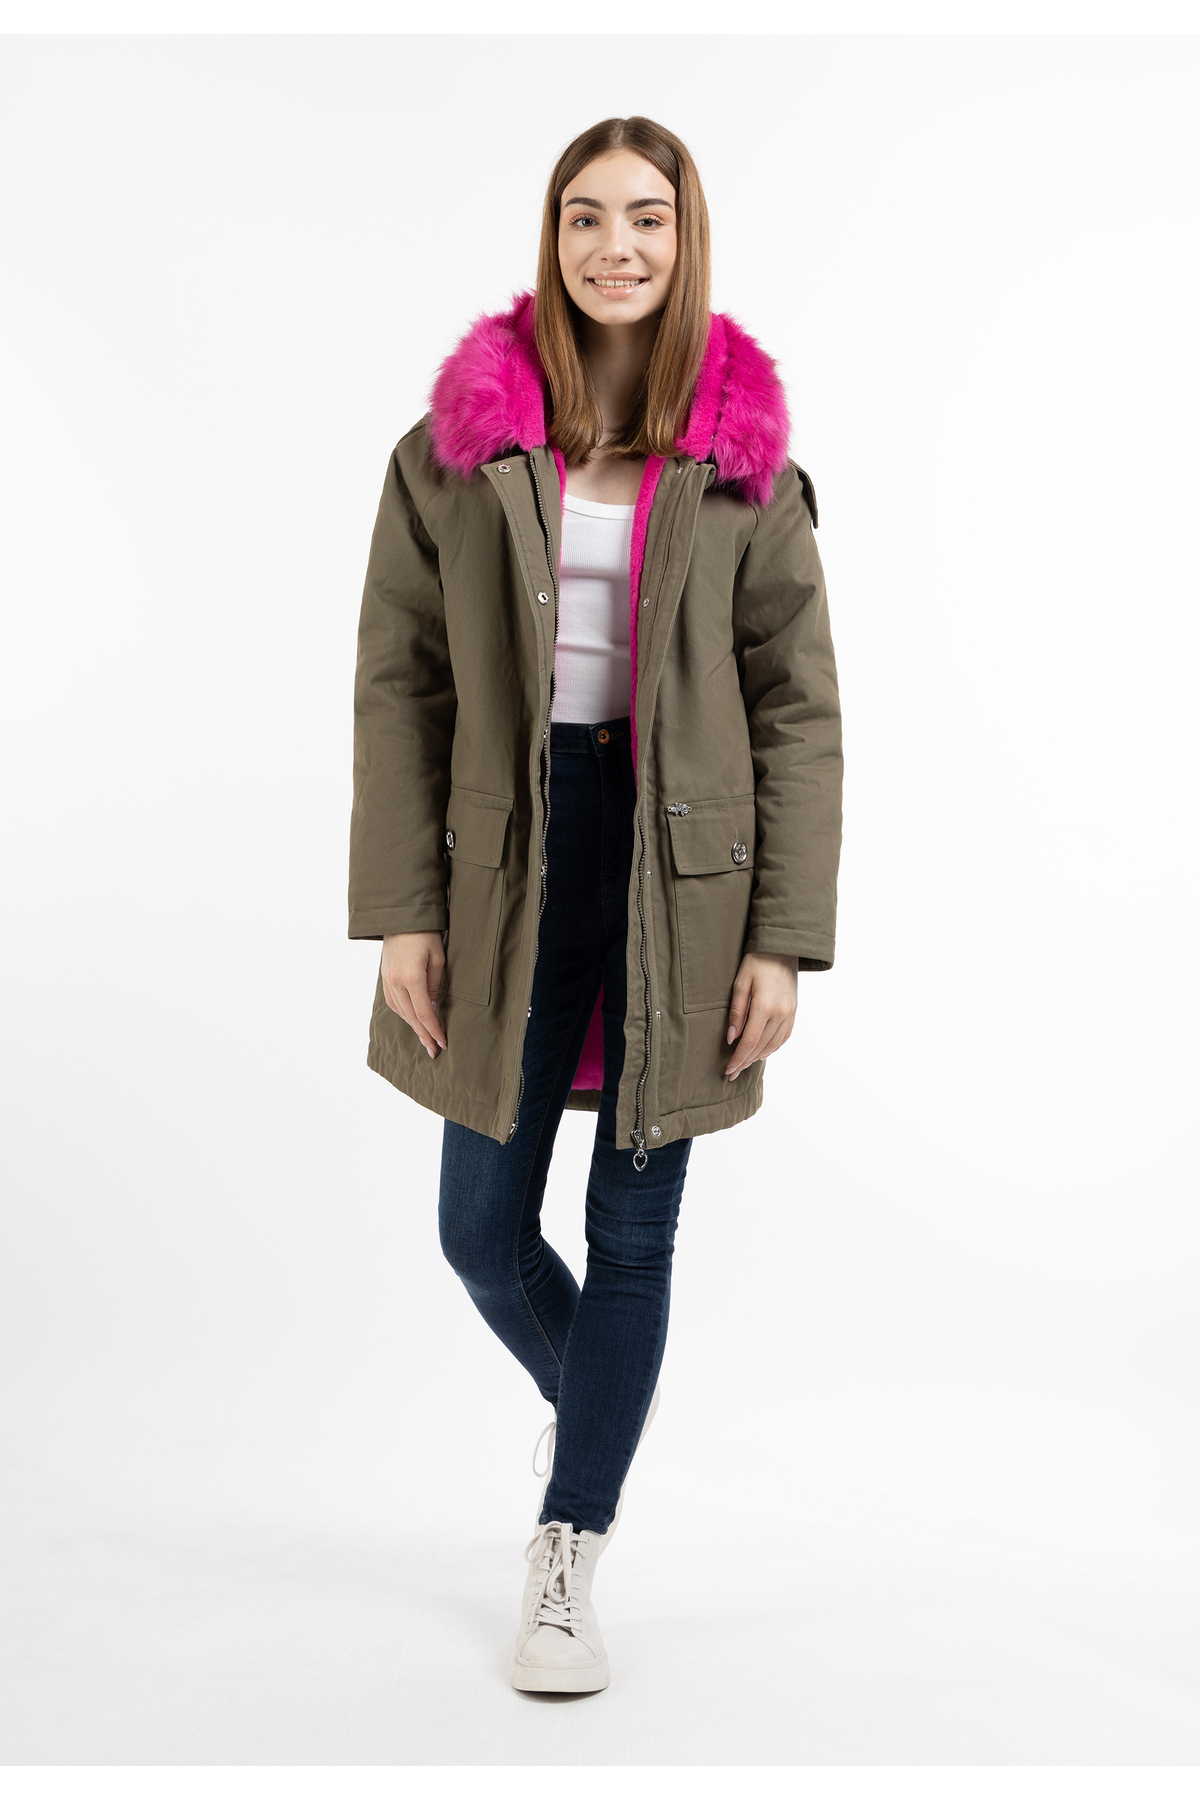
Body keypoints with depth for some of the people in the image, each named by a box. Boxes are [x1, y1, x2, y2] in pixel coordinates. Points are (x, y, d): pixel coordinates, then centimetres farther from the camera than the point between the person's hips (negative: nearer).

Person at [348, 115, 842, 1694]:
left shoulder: (746, 464, 1)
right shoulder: (458, 440, 2)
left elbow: (799, 711, 0)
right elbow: (397, 681, 1)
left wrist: (785, 937, -7)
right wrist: (400, 910, -5)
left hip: (680, 871, -1)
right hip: (509, 868, 1)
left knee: (633, 1231, 5)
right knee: (483, 1227, 7)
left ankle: (568, 1564, 21)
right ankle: (600, 1400, 41)